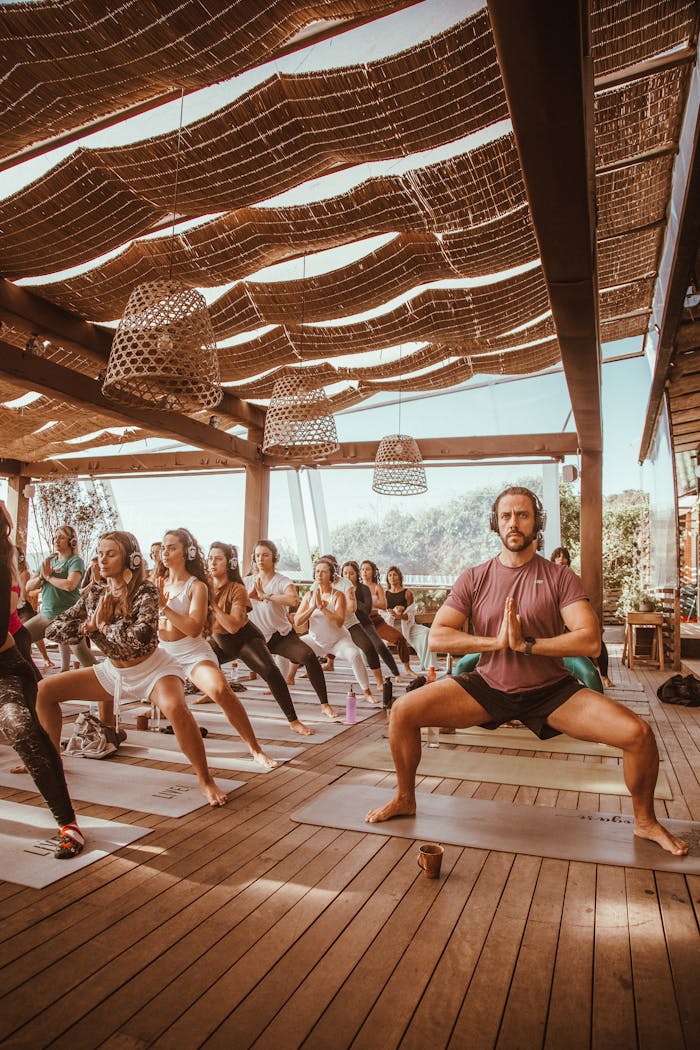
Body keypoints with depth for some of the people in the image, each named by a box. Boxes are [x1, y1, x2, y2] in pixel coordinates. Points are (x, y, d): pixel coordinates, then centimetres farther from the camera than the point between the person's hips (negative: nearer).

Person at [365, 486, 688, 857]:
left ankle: (645, 821, 16)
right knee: (403, 711, -14)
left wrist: (525, 643, -24)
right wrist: (495, 641, -21)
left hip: (551, 691, -1)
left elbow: (590, 641, -17)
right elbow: (437, 636, -10)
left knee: (638, 734, -16)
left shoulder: (560, 577, -5)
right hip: (487, 687, 1)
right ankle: (405, 799, 14)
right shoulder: (474, 579, -2)